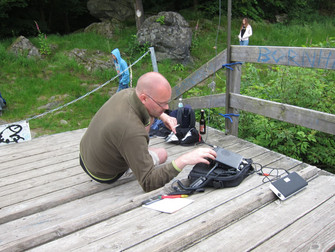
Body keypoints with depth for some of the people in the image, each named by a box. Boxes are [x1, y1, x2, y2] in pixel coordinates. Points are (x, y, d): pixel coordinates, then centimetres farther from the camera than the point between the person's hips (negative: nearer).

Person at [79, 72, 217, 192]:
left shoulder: (126, 93, -16)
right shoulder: (132, 131, -42)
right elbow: (148, 183, -40)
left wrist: (163, 116, -5)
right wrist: (184, 160, -47)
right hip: (105, 175, -6)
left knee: (149, 115, 6)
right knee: (162, 154, 7)